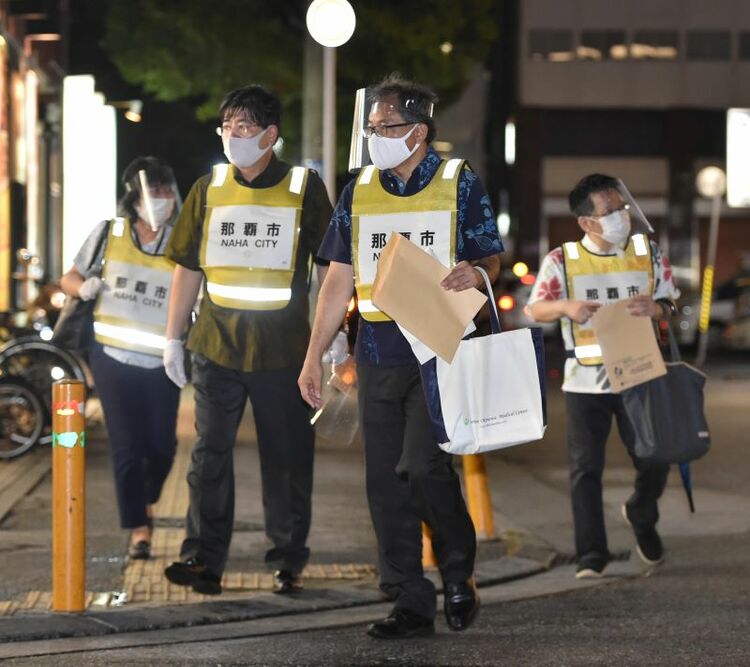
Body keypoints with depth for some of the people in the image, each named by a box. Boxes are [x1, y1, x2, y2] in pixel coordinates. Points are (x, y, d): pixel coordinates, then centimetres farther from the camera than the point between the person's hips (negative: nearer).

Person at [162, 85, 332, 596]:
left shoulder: (304, 189, 1)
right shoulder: (208, 190, 8)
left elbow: (329, 266, 4)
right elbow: (187, 267, 12)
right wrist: (173, 339, 9)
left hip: (284, 348, -2)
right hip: (217, 344, 2)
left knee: (287, 458, 5)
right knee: (210, 453, -1)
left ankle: (289, 561, 15)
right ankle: (204, 559, 2)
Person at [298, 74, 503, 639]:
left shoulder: (459, 184, 1)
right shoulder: (359, 192, 12)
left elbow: (490, 260, 4)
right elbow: (339, 280, 13)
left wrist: (475, 272, -21)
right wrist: (314, 355, 9)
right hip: (377, 353, 5)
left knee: (423, 466, -16)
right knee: (386, 480, 3)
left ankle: (459, 571, 9)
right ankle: (411, 603, 10)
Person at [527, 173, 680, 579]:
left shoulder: (648, 253, 3)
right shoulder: (562, 261, -2)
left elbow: (672, 304, 8)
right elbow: (535, 309, 1)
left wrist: (655, 308, -16)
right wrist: (565, 307, -20)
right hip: (585, 382, -1)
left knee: (654, 460, 4)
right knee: (585, 469, -1)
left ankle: (641, 518, 37)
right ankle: (592, 555, 7)